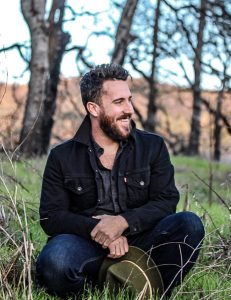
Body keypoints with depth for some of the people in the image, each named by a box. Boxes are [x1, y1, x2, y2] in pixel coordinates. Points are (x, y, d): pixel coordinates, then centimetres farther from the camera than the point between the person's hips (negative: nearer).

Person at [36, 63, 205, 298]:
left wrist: (123, 222, -18)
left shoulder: (154, 147, 10)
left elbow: (166, 202, 0)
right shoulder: (62, 157, 7)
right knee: (54, 260, -35)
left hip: (139, 242, 2)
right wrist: (97, 229, -17)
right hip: (87, 244, -1)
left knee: (189, 224, -25)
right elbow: (51, 217, 0)